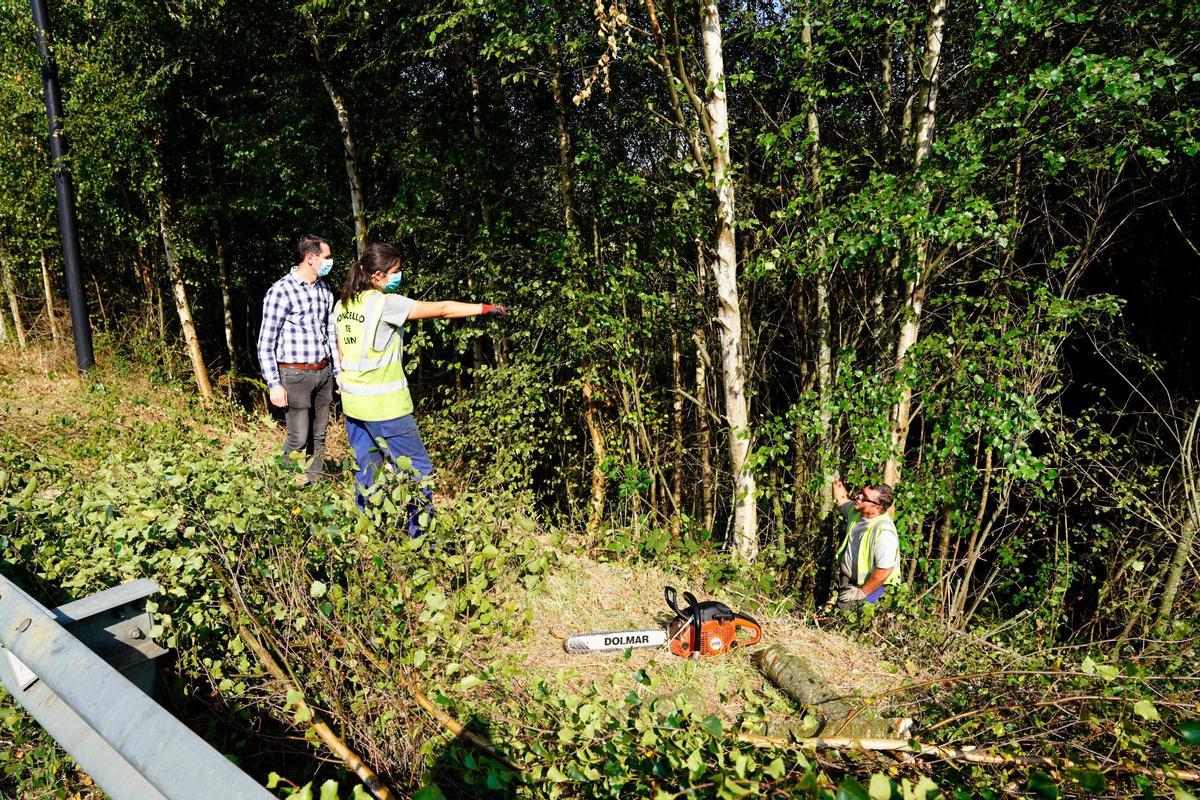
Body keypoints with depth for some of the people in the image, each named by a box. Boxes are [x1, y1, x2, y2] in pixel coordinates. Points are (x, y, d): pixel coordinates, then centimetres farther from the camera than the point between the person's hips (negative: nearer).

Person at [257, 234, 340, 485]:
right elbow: (265, 344, -11)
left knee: (319, 435, 12)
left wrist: (339, 372, 16)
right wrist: (274, 385, -14)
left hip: (323, 372, 6)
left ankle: (316, 482, 23)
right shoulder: (281, 292, -12)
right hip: (296, 375, -6)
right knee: (298, 438, -3)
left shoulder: (325, 290, 9)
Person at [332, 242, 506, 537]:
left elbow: (342, 355, 15)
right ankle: (421, 536, 5)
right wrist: (485, 308, -9)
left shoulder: (343, 304, 8)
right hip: (384, 405, -8)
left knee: (367, 469, 18)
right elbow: (440, 309, -14)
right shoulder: (385, 303, -15)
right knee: (418, 471, 2)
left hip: (352, 402, 8)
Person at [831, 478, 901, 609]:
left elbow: (884, 571, -26)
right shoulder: (857, 511, -6)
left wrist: (861, 593, -17)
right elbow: (841, 498, 17)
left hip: (871, 584, -7)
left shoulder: (884, 532, -30)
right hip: (847, 578, 7)